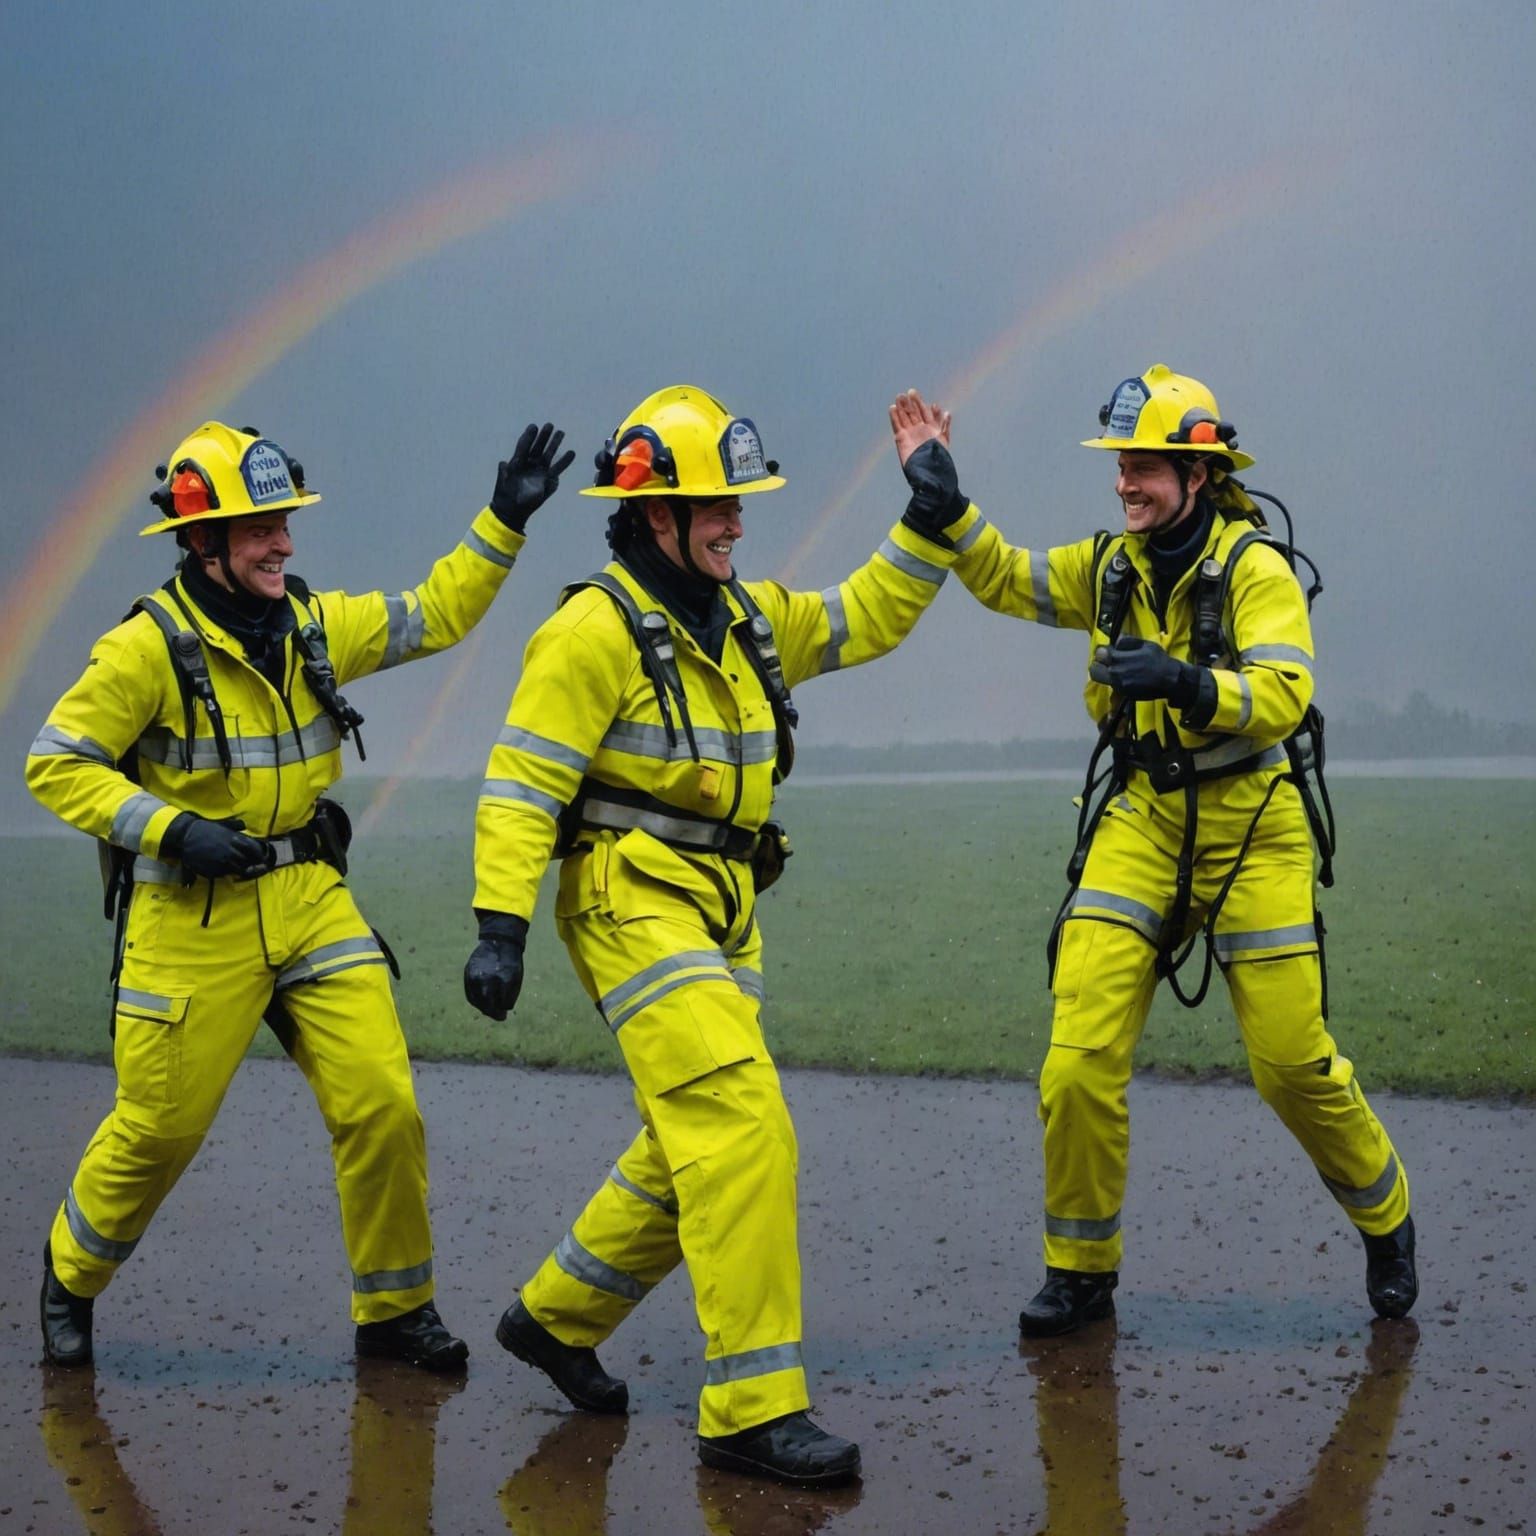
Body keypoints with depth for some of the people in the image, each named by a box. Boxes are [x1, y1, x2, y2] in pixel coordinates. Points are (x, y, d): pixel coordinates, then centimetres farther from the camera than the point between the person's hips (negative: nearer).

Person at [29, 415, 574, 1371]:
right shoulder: (149, 647, -12)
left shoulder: (313, 626, 4)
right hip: (192, 915, -4)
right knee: (160, 1127, 4)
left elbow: (436, 615, 13)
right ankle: (71, 1276, 33)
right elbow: (56, 765, -10)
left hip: (310, 897, 5)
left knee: (383, 1104, -3)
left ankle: (395, 1308, 14)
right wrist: (170, 828, -19)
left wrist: (504, 523, 5)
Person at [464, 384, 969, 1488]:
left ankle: (558, 1316, 34)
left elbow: (863, 621, 24)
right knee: (742, 1132, -17)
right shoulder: (597, 629, -12)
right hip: (633, 907, -9)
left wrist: (928, 527, 12)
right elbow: (523, 782, -14)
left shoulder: (746, 615, 12)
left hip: (720, 910, 9)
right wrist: (500, 927, -20)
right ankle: (753, 1409, -12)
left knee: (694, 1148, 15)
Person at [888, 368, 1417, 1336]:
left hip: (1250, 829, -4)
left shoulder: (1255, 569, -11)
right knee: (1081, 1059, -9)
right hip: (1143, 820, 4)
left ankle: (1389, 1224, 30)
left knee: (1295, 1062, 3)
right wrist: (942, 496, 5)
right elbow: (1006, 578, 18)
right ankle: (1081, 1270, 8)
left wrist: (1185, 681, -39)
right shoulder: (1113, 567, 6)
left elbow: (1283, 694, -22)